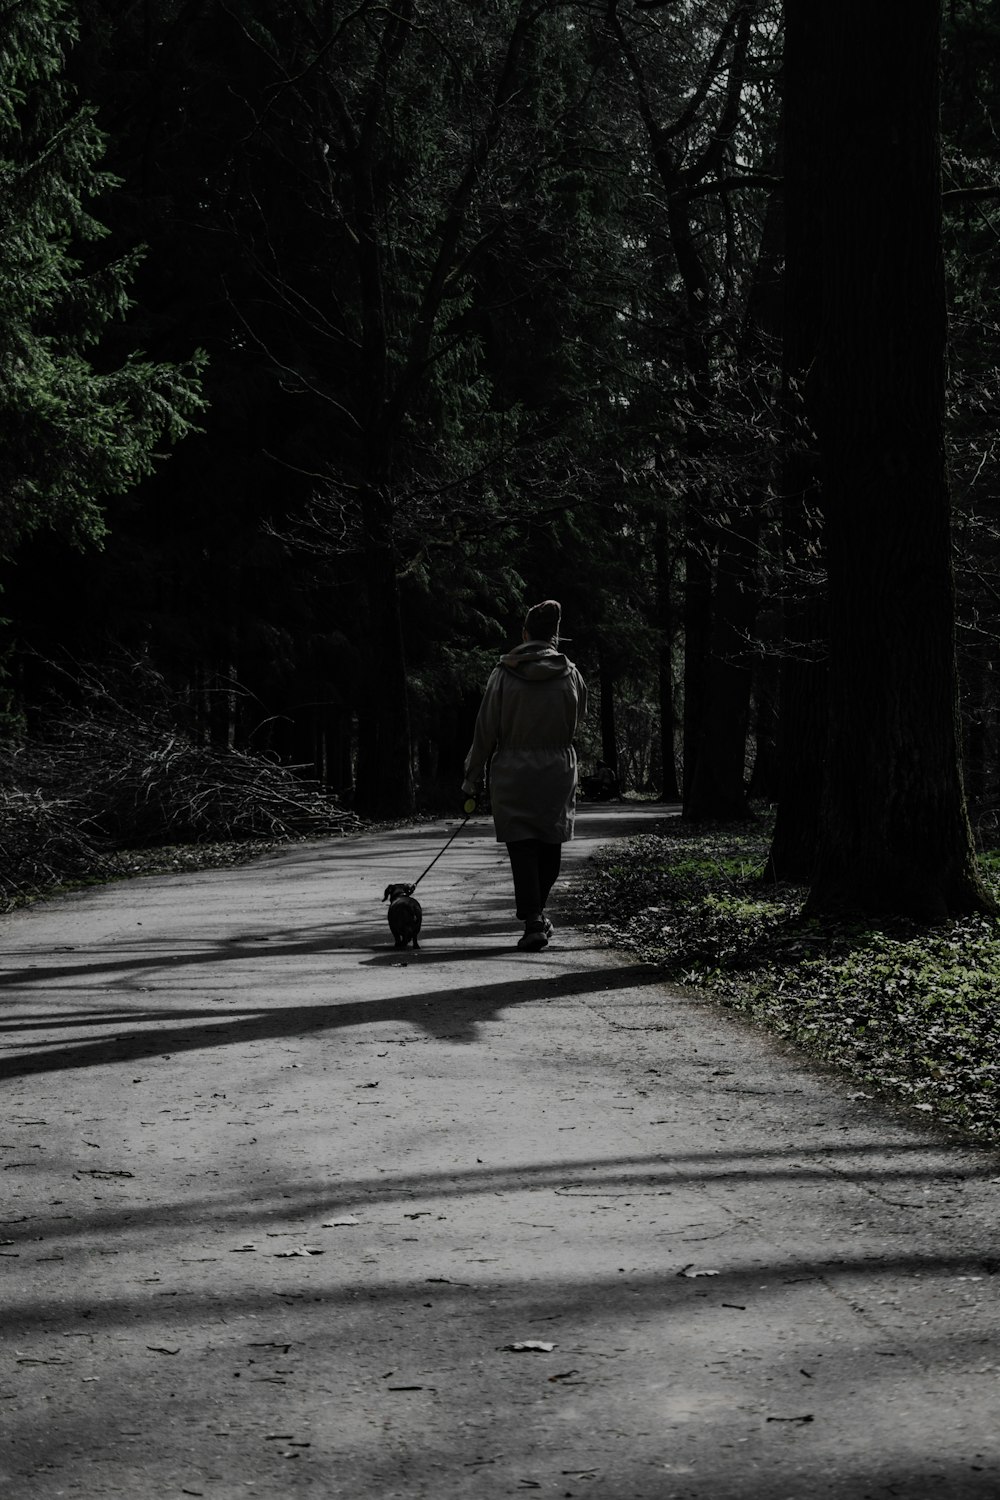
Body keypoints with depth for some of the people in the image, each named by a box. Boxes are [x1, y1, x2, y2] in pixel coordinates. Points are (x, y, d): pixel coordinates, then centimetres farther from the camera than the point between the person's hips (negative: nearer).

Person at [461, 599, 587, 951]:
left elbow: (486, 729, -4)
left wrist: (473, 777, 3)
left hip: (513, 773, -1)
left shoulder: (504, 673, -7)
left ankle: (533, 922, -10)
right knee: (550, 845, 15)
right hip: (558, 772, 2)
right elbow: (579, 715, 13)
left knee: (522, 847, -1)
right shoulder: (569, 674, -3)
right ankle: (537, 912, 24)